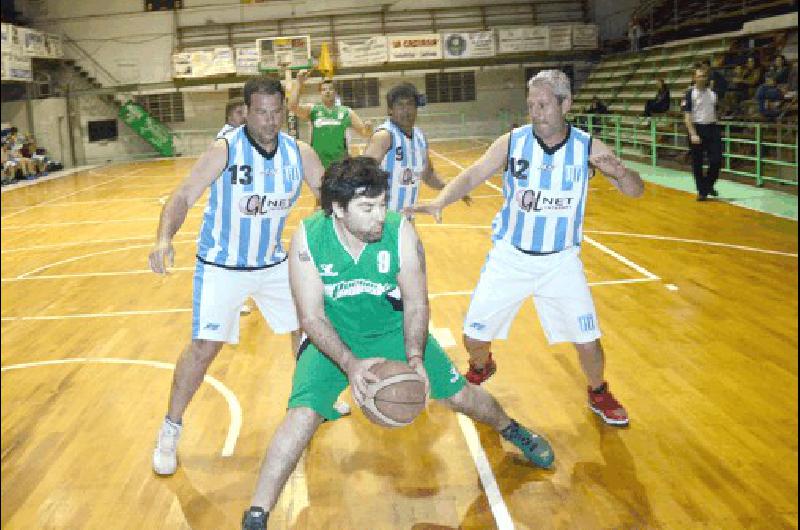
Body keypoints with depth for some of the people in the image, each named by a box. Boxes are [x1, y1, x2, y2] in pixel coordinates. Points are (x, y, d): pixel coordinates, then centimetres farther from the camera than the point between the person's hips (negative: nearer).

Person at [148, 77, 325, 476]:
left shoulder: (299, 153, -7)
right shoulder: (225, 150, -19)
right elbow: (183, 196, -21)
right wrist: (164, 238, -38)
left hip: (273, 262, 5)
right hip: (221, 266, -5)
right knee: (204, 347, -9)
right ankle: (170, 431, 9)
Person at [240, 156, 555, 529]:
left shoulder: (400, 232, -23)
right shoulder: (308, 238, -25)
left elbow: (416, 304, -13)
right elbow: (312, 317, -22)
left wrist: (415, 358, -28)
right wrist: (349, 363, -36)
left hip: (393, 329, 2)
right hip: (332, 338, -1)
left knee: (460, 396, 6)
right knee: (303, 415, -21)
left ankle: (511, 430, 41)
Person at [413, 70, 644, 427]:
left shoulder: (588, 147, -11)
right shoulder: (512, 142, -11)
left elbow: (635, 190, -9)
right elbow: (472, 176, -12)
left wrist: (620, 173, -32)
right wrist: (441, 200, -32)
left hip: (561, 260, 0)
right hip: (510, 257, 0)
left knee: (588, 341, -1)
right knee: (474, 335, 5)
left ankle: (599, 395, 32)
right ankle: (481, 369, 42)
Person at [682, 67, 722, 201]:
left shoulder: (712, 93, 11)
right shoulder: (690, 93, -5)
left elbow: (715, 112, 18)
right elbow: (687, 116, -10)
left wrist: (716, 130, 13)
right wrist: (693, 134, -18)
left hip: (712, 128, 4)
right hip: (697, 129, -4)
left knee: (717, 159, -3)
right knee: (697, 163, 2)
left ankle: (709, 185, 18)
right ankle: (702, 191, 13)